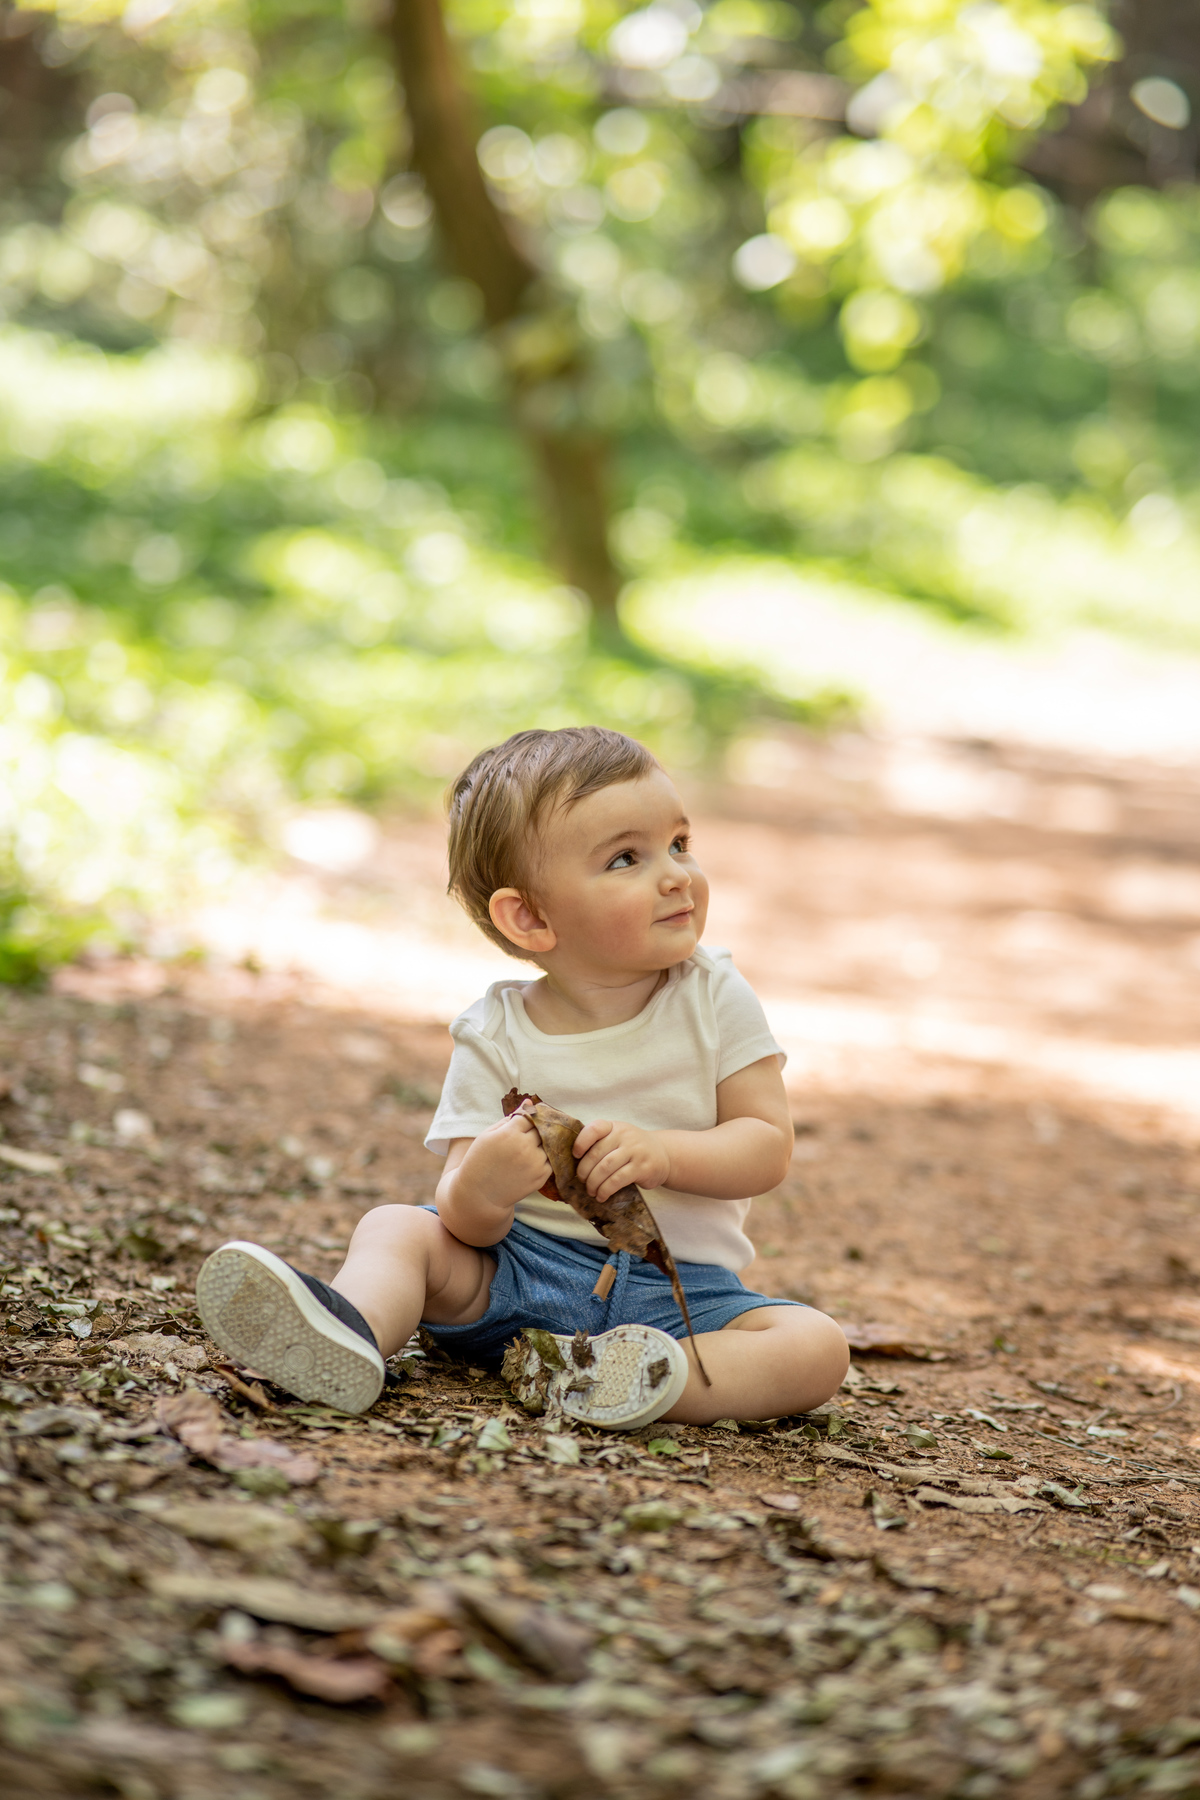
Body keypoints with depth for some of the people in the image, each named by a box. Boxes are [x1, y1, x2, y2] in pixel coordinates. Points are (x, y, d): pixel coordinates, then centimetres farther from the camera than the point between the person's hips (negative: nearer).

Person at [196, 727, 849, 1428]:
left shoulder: (716, 999, -3)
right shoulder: (496, 1037, -6)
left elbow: (769, 1146, -6)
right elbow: (469, 1229, -9)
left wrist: (662, 1154, -25)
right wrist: (479, 1190, -34)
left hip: (677, 1286, 0)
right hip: (518, 1266, 0)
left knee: (817, 1348, -24)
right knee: (395, 1226, -17)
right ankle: (354, 1331, -46)